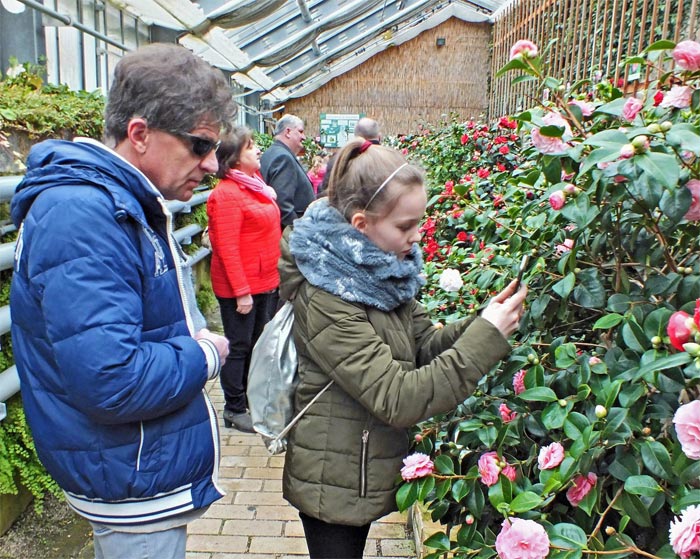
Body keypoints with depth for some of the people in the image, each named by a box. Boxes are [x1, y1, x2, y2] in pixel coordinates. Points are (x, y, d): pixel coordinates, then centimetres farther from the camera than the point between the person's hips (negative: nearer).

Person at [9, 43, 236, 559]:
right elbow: (111, 380, -34)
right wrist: (204, 355, -18)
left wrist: (195, 342, 0)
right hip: (137, 481, -10)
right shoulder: (82, 216, -27)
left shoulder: (129, 203, 6)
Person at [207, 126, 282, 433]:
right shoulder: (227, 193, -17)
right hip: (240, 286, -9)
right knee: (239, 347, 4)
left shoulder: (255, 184, 12)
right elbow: (227, 248, -21)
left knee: (257, 344, 18)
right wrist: (241, 291, -22)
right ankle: (234, 409, 19)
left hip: (265, 281, 9)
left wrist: (274, 276, 17)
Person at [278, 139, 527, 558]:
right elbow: (397, 400, -30)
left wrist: (480, 325, -17)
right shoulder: (325, 301, -28)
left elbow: (423, 346, -1)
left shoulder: (380, 272, -4)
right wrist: (486, 338, -30)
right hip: (334, 486, -8)